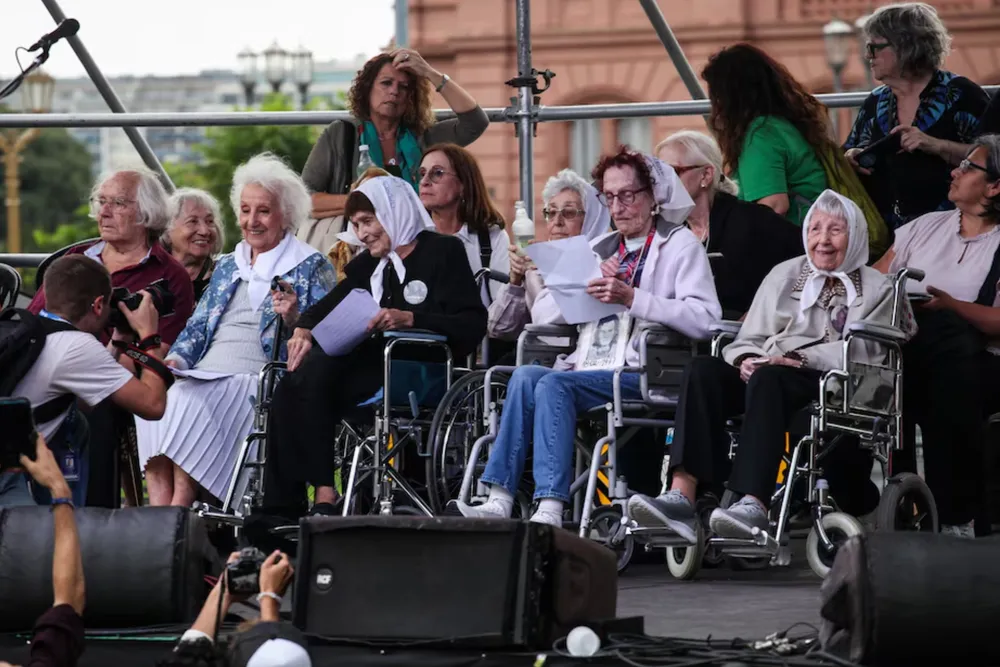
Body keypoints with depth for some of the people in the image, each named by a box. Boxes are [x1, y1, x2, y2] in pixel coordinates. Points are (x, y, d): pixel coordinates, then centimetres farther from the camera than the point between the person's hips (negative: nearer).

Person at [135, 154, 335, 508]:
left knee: (188, 401, -34)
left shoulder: (311, 267, 8)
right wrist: (177, 359, 5)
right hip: (207, 378, 5)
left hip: (260, 381, -5)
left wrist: (292, 319, -20)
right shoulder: (227, 266, 28)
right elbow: (198, 324, 25)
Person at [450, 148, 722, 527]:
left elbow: (703, 318, -14)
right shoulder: (600, 249, 27)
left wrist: (631, 298, -18)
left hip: (646, 374, -6)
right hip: (592, 366, 6)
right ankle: (500, 501, -29)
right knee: (527, 376, -22)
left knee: (554, 384, -28)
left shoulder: (680, 245, 5)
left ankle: (550, 510, -35)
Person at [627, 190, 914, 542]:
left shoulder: (877, 288, 12)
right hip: (767, 375, 5)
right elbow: (749, 339, 19)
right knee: (702, 370, -26)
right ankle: (682, 495, -42)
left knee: (769, 378, -38)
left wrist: (797, 358, -17)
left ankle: (754, 504, -52)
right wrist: (746, 360, -6)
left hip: (838, 390, -5)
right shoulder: (783, 275, 25)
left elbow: (861, 351, -4)